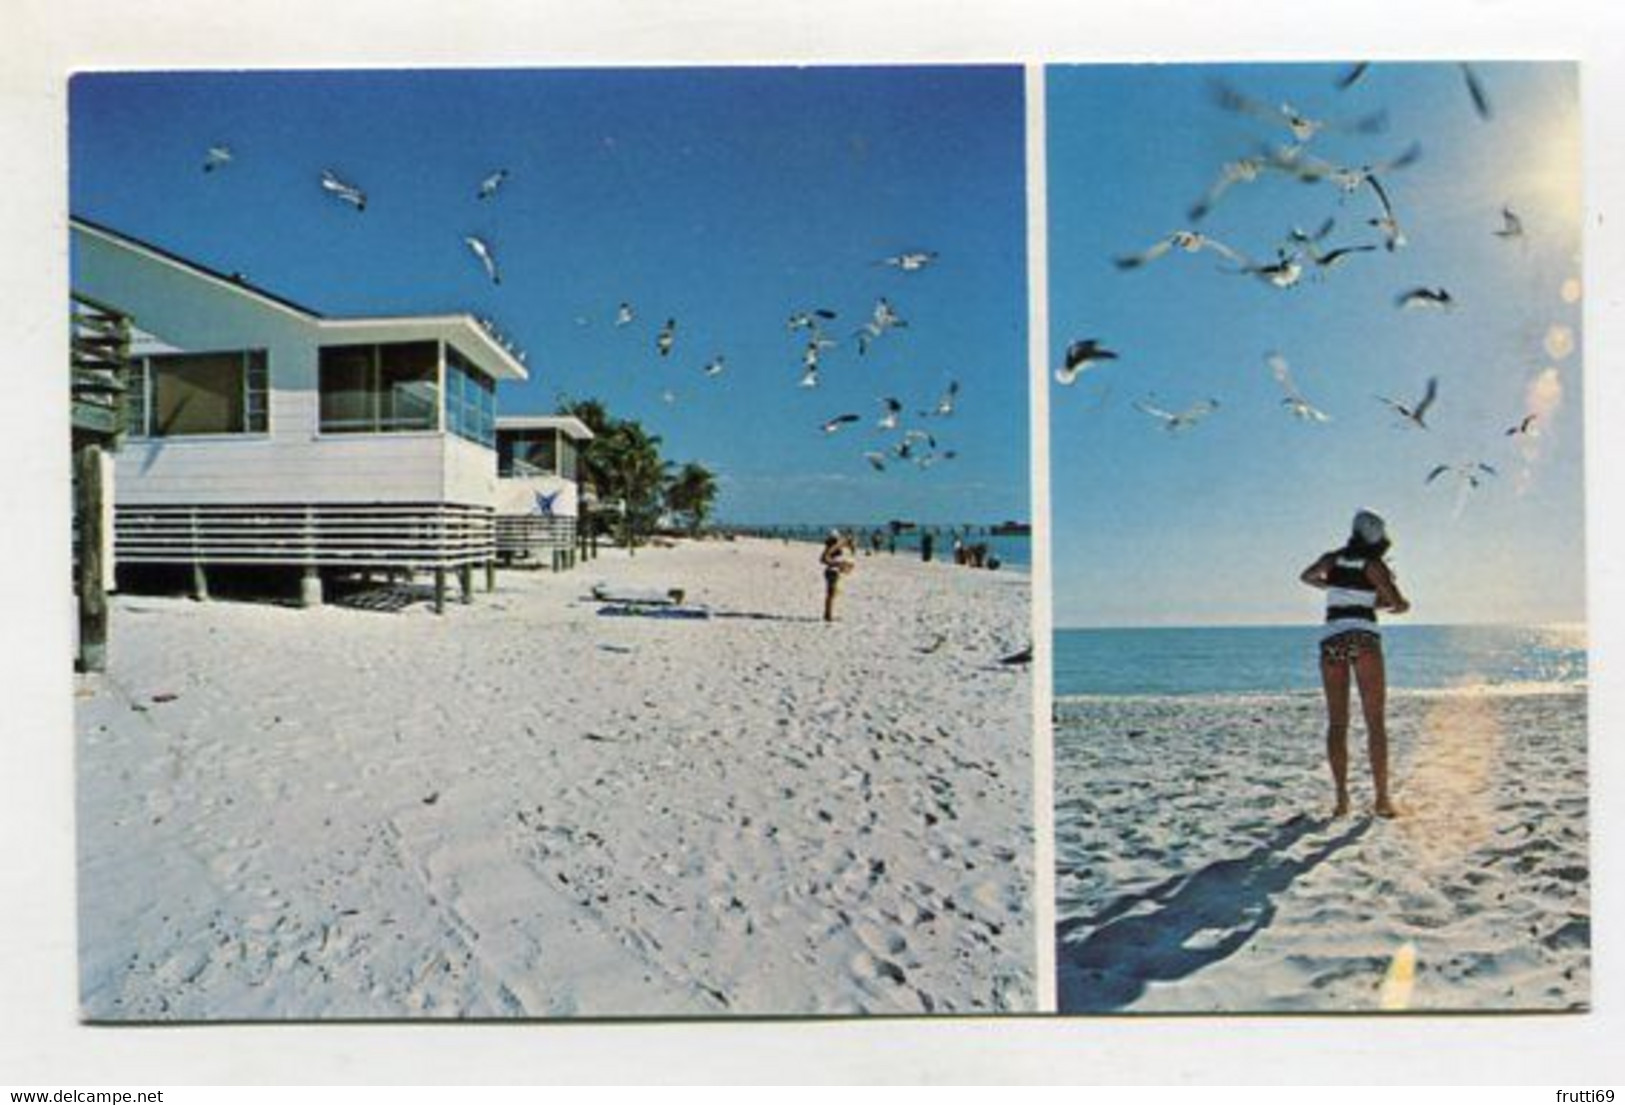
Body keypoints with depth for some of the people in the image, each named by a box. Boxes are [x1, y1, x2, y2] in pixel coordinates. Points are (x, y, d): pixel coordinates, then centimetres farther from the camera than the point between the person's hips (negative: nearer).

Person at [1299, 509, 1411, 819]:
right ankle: (1382, 798, -3)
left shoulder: (1333, 559, 11)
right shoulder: (1373, 566, -1)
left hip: (1331, 640, 4)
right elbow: (1400, 604, -5)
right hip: (1364, 638, -3)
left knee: (1337, 723, 6)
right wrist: (1383, 602, 18)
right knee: (1376, 722, 0)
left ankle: (1341, 798, 0)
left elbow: (1307, 577, 30)